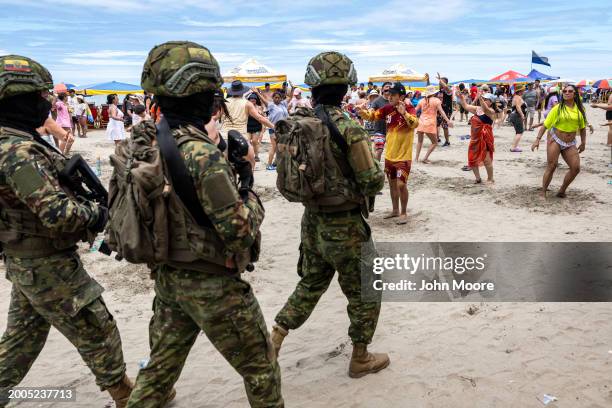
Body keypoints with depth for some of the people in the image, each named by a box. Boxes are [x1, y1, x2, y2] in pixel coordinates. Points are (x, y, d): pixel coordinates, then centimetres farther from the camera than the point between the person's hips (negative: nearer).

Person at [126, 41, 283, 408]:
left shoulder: (142, 142, -2)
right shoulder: (204, 155, -25)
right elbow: (241, 233, -23)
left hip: (166, 277, 8)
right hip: (213, 285, -7)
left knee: (159, 370, 23)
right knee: (261, 370, 15)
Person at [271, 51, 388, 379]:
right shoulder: (349, 129, -20)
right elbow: (372, 182, -20)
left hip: (312, 222, 6)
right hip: (344, 226, -6)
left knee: (311, 284, 26)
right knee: (365, 293, 15)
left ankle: (274, 340, 26)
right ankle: (360, 359, 29)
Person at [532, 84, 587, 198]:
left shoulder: (580, 109, 5)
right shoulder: (558, 108, -4)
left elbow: (582, 127, 14)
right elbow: (545, 125, -5)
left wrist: (583, 142, 12)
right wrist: (538, 139, -11)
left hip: (570, 144, 4)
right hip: (556, 141, -4)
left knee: (576, 168, -2)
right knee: (551, 167, -6)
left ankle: (562, 191, 14)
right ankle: (543, 193, 3)